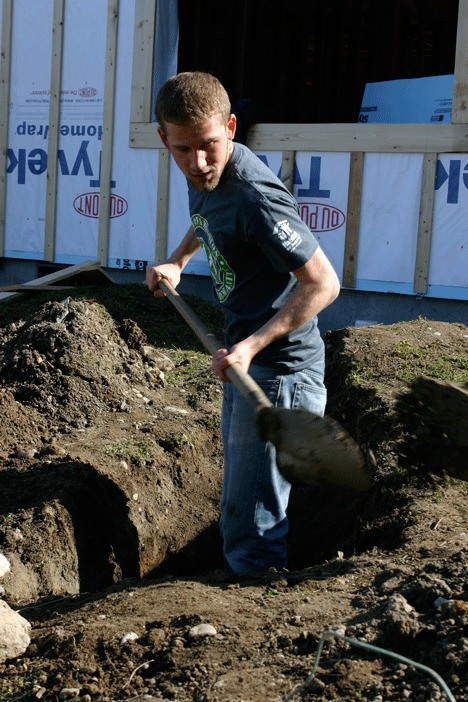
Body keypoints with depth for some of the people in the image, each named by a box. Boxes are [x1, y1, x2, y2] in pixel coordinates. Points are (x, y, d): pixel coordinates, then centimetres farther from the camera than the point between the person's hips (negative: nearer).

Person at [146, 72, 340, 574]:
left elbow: (323, 283, -26)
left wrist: (251, 346, -31)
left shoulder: (255, 197, -27)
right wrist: (177, 261, 14)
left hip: (279, 368, -10)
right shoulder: (203, 176, 1)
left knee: (250, 529, -7)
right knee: (240, 505, 24)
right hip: (244, 363, 10)